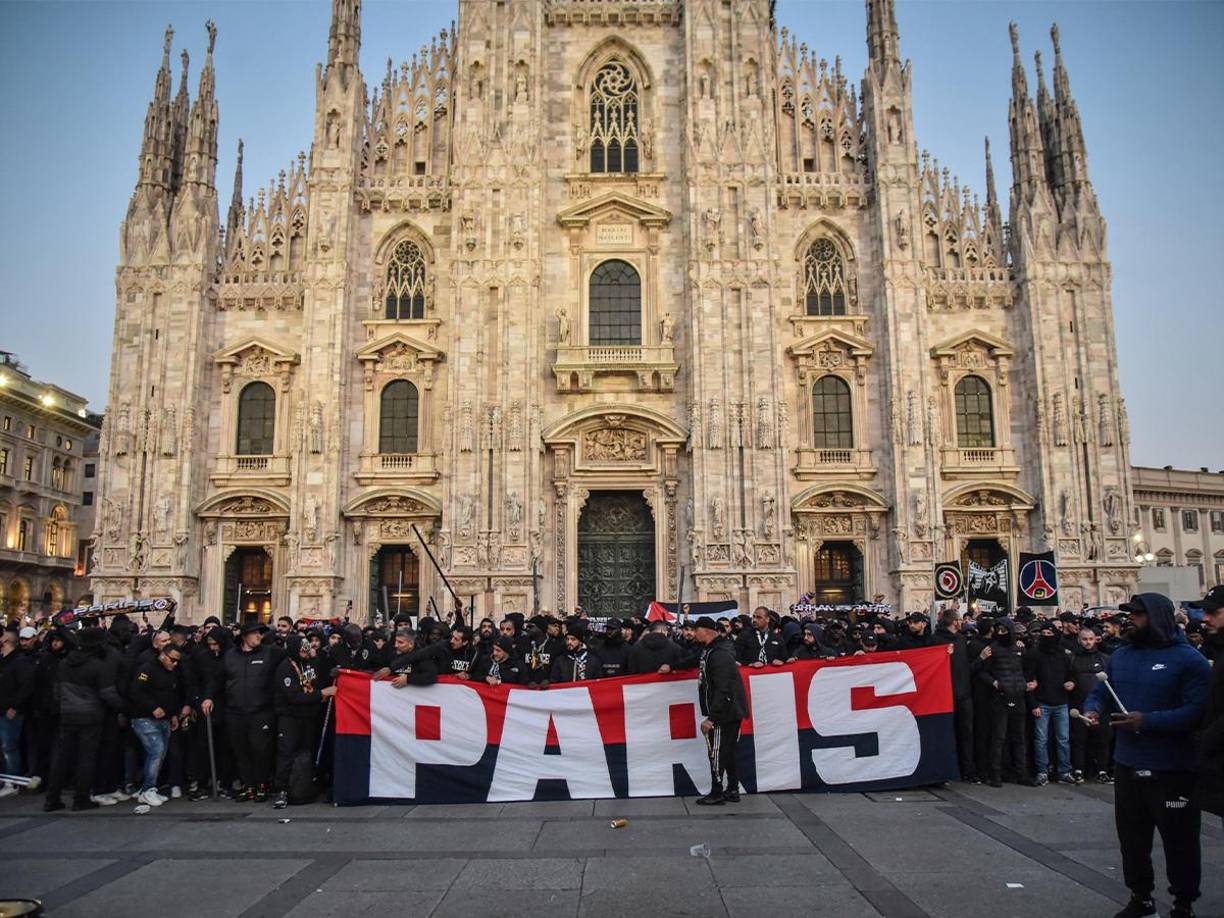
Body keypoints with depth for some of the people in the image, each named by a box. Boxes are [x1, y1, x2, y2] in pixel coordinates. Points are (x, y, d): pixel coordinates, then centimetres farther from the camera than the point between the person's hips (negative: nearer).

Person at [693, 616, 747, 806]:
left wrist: (711, 717, -25)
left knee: (717, 752, -2)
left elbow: (722, 690, -25)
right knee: (727, 752, 15)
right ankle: (732, 790, 21)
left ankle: (717, 793, 5)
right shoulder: (709, 650, 11)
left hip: (725, 713, -10)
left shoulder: (719, 655, -21)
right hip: (731, 712, 10)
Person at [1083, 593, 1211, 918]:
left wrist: (1148, 721, -27)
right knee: (1131, 836, 16)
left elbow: (1197, 710, -21)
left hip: (1172, 770, -6)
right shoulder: (1121, 655, 9)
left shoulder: (1188, 659, -12)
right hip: (1127, 766, 6)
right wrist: (1093, 709, -8)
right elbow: (1101, 692, 15)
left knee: (1179, 839, 9)